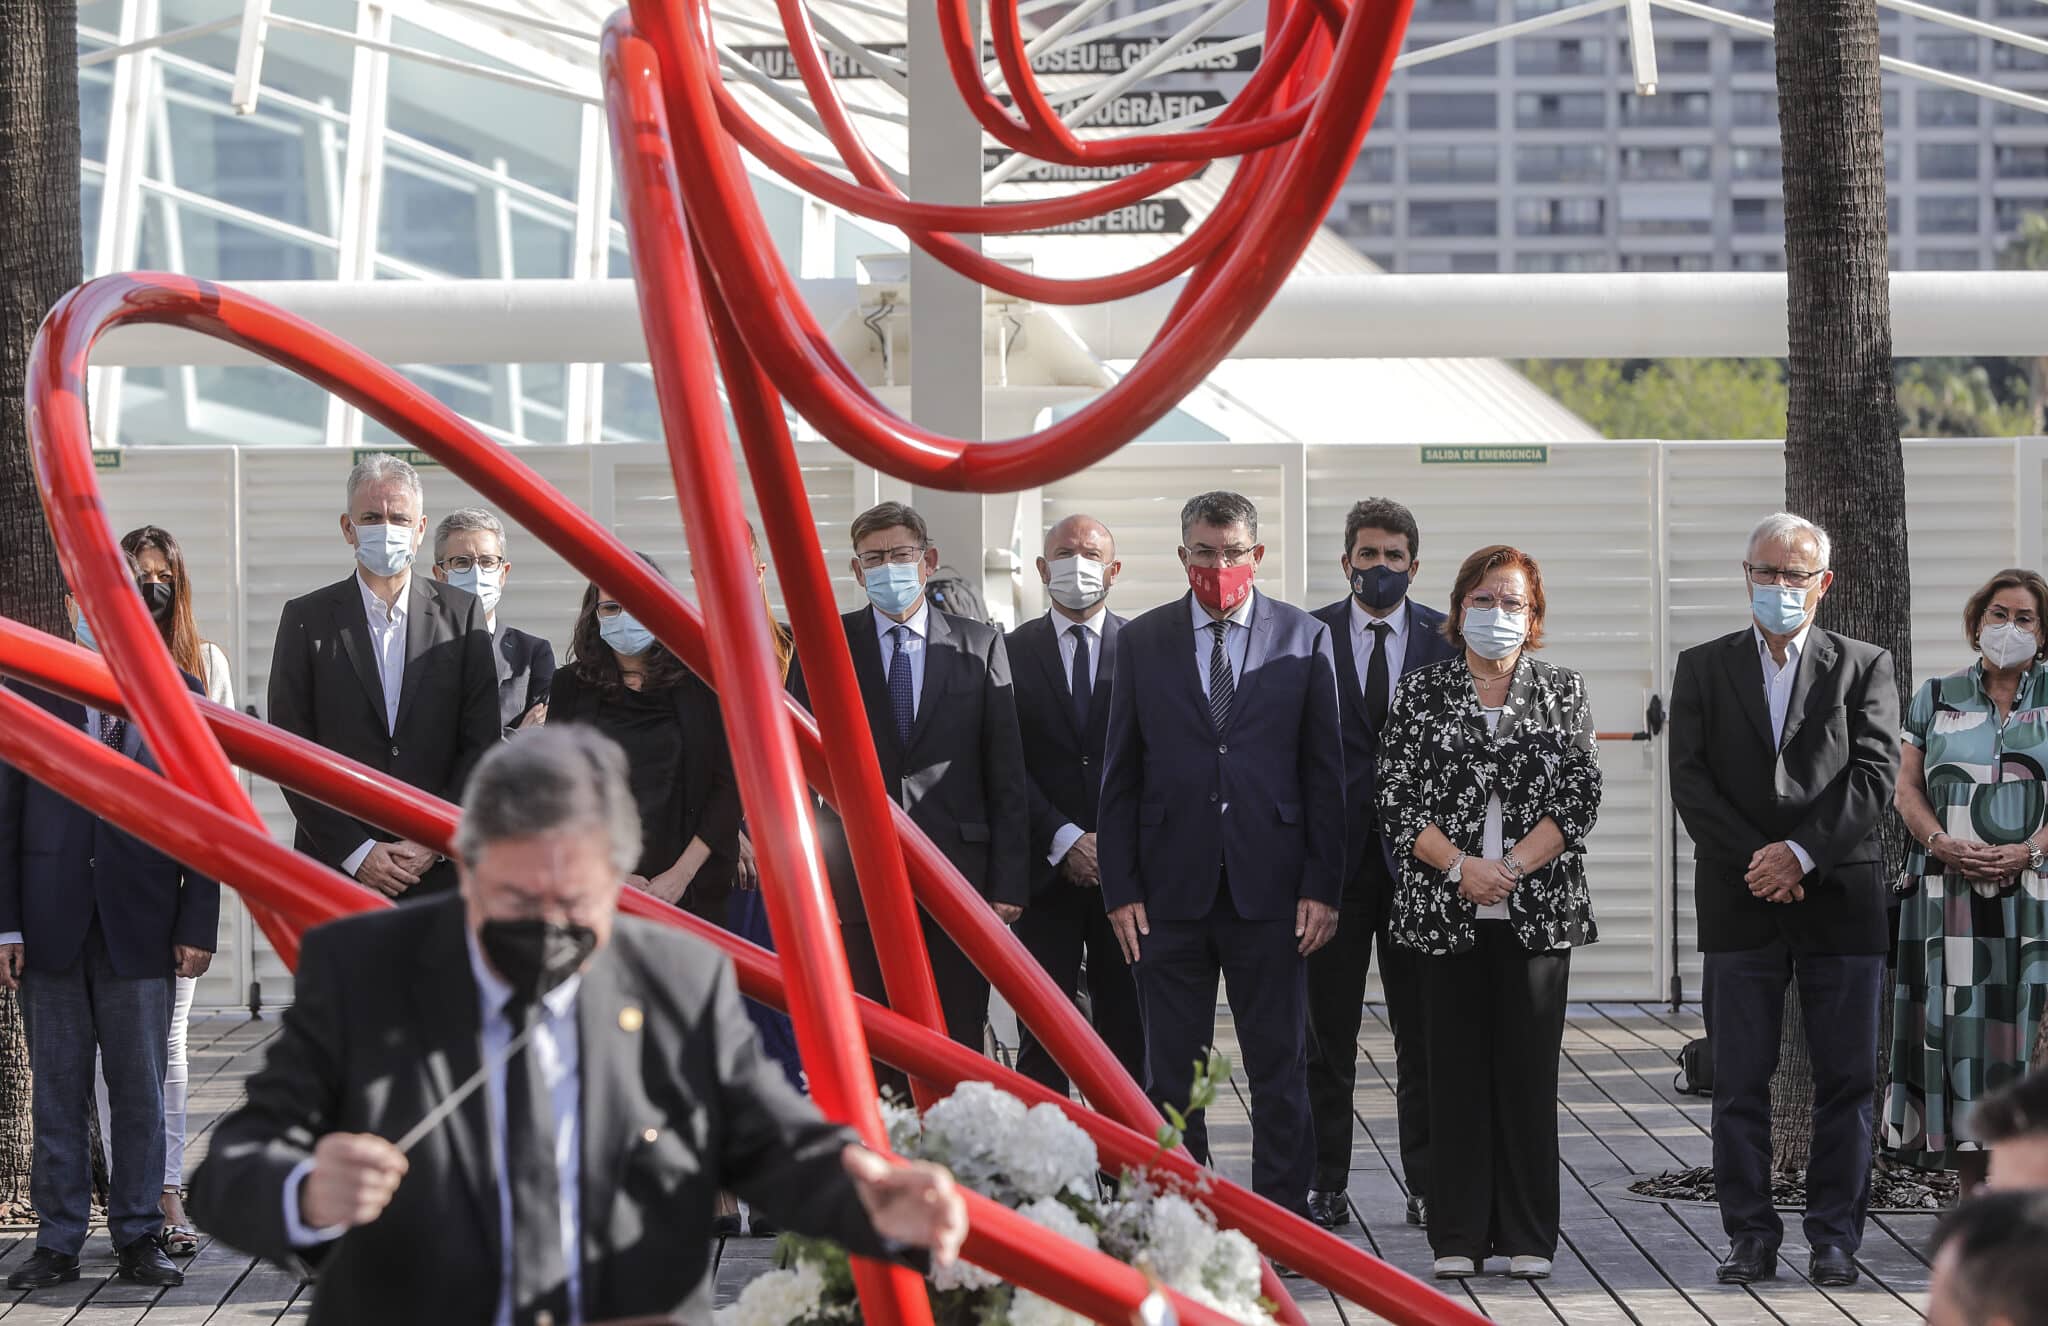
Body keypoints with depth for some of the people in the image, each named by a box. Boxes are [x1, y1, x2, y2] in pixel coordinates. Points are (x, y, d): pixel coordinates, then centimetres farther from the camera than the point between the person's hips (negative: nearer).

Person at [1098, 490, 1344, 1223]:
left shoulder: (1304, 640, 5)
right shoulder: (1142, 642, 7)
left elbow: (1325, 772, 3)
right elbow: (1119, 777, 6)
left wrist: (1322, 886, -4)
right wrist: (1120, 889, -1)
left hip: (1268, 888, -1)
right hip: (1172, 889, 1)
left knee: (1280, 1068, 3)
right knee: (1170, 1073, 4)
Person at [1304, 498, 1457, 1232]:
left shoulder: (1448, 642, 5)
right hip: (1333, 856, 0)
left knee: (1424, 1034, 4)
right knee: (1327, 1036, 5)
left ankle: (1428, 1186, 11)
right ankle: (1326, 1185, 11)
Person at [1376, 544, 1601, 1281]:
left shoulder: (1562, 691, 7)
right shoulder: (1422, 692, 6)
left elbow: (1580, 797, 0)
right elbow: (1396, 800, 0)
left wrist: (1513, 866, -13)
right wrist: (1459, 867, -13)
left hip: (1539, 908, 0)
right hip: (1445, 910, 0)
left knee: (1529, 1068, 1)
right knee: (1456, 1068, 1)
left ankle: (1527, 1236, 6)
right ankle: (1458, 1237, 6)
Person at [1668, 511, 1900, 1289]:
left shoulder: (1864, 669, 7)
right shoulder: (1702, 669, 9)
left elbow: (1875, 778, -3)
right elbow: (1690, 782, 1)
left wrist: (1802, 853, -14)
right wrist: (1757, 863, -10)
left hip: (1840, 897, -1)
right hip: (1739, 904, 1)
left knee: (1846, 1079, 0)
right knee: (1740, 1081, 1)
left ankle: (1836, 1238, 6)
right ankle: (1750, 1236, 6)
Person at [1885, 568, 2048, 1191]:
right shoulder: (1937, 697, 13)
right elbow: (1907, 788, 8)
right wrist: (1943, 843, -9)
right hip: (1949, 893, 1)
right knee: (1958, 1024, -3)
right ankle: (1971, 1190, 1)